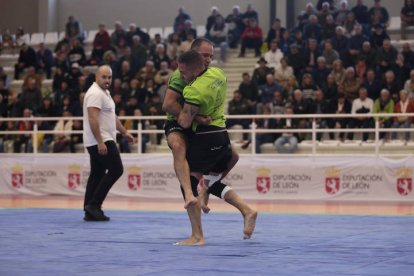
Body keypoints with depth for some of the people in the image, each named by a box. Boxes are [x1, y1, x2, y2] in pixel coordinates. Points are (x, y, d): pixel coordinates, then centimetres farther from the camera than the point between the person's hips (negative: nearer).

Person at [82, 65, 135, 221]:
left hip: (101, 142, 10)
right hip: (101, 142, -10)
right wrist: (100, 143, -28)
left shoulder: (104, 93, 20)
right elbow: (93, 119, -23)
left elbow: (111, 116, 28)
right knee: (116, 169, -11)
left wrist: (124, 133, 24)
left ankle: (90, 211, 10)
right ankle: (94, 204, -11)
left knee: (97, 174, 9)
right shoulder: (95, 93, -14)